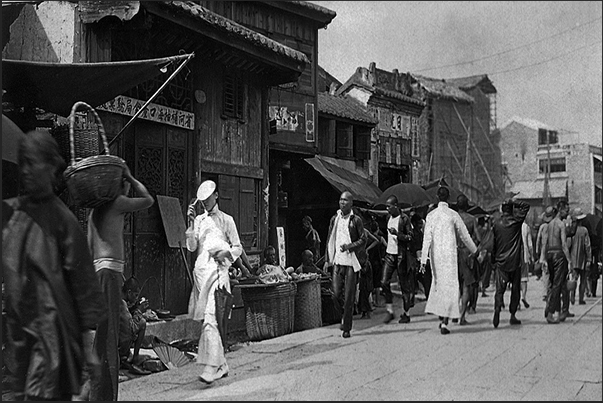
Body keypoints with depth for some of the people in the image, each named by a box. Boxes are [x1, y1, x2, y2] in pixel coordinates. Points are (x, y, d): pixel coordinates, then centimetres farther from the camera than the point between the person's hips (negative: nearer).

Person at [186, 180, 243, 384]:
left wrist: (227, 253, -13)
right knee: (206, 319, 8)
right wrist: (191, 222, -3)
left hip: (217, 270, -5)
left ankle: (211, 367, -21)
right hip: (200, 270, 5)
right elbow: (191, 247, 5)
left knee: (210, 319, -18)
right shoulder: (198, 220, 15)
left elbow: (238, 247, 7)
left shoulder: (226, 220, 4)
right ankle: (221, 365, 19)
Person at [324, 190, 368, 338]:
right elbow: (329, 240, 15)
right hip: (337, 261, 3)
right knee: (336, 294, -1)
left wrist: (349, 246, -17)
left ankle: (347, 328, 7)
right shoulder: (334, 219, 10)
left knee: (349, 296, -1)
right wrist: (327, 259, 11)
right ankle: (342, 318, 24)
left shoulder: (356, 220, -2)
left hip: (351, 261, -3)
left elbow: (363, 240, -2)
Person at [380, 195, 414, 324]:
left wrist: (397, 233, -24)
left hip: (401, 255, -6)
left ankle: (406, 314, 10)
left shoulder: (404, 219, -10)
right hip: (389, 254, 6)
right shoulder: (388, 217, 10)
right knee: (384, 282, -5)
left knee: (404, 285, 2)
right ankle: (389, 311, 4)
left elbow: (410, 238, -12)